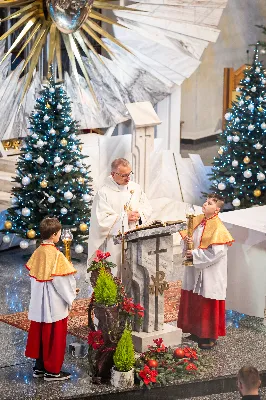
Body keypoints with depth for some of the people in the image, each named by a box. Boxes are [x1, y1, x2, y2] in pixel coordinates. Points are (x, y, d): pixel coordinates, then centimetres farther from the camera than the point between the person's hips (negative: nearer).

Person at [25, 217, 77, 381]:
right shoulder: (56, 255, -20)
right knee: (54, 337, 4)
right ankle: (52, 371, 11)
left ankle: (39, 367, 24)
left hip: (39, 305, 7)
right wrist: (70, 298, -3)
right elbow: (63, 280, -18)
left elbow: (33, 275, 8)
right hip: (55, 305, -7)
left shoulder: (37, 253, 1)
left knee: (39, 334, 15)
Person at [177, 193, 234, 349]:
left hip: (210, 274, -7)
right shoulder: (197, 220, 5)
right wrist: (187, 241, -9)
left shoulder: (218, 228, -17)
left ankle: (211, 336, 12)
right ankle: (196, 331, 28)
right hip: (195, 271, 7)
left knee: (208, 305, 1)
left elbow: (216, 252, -22)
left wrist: (195, 254, -17)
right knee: (193, 301, 14)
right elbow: (187, 237, 15)